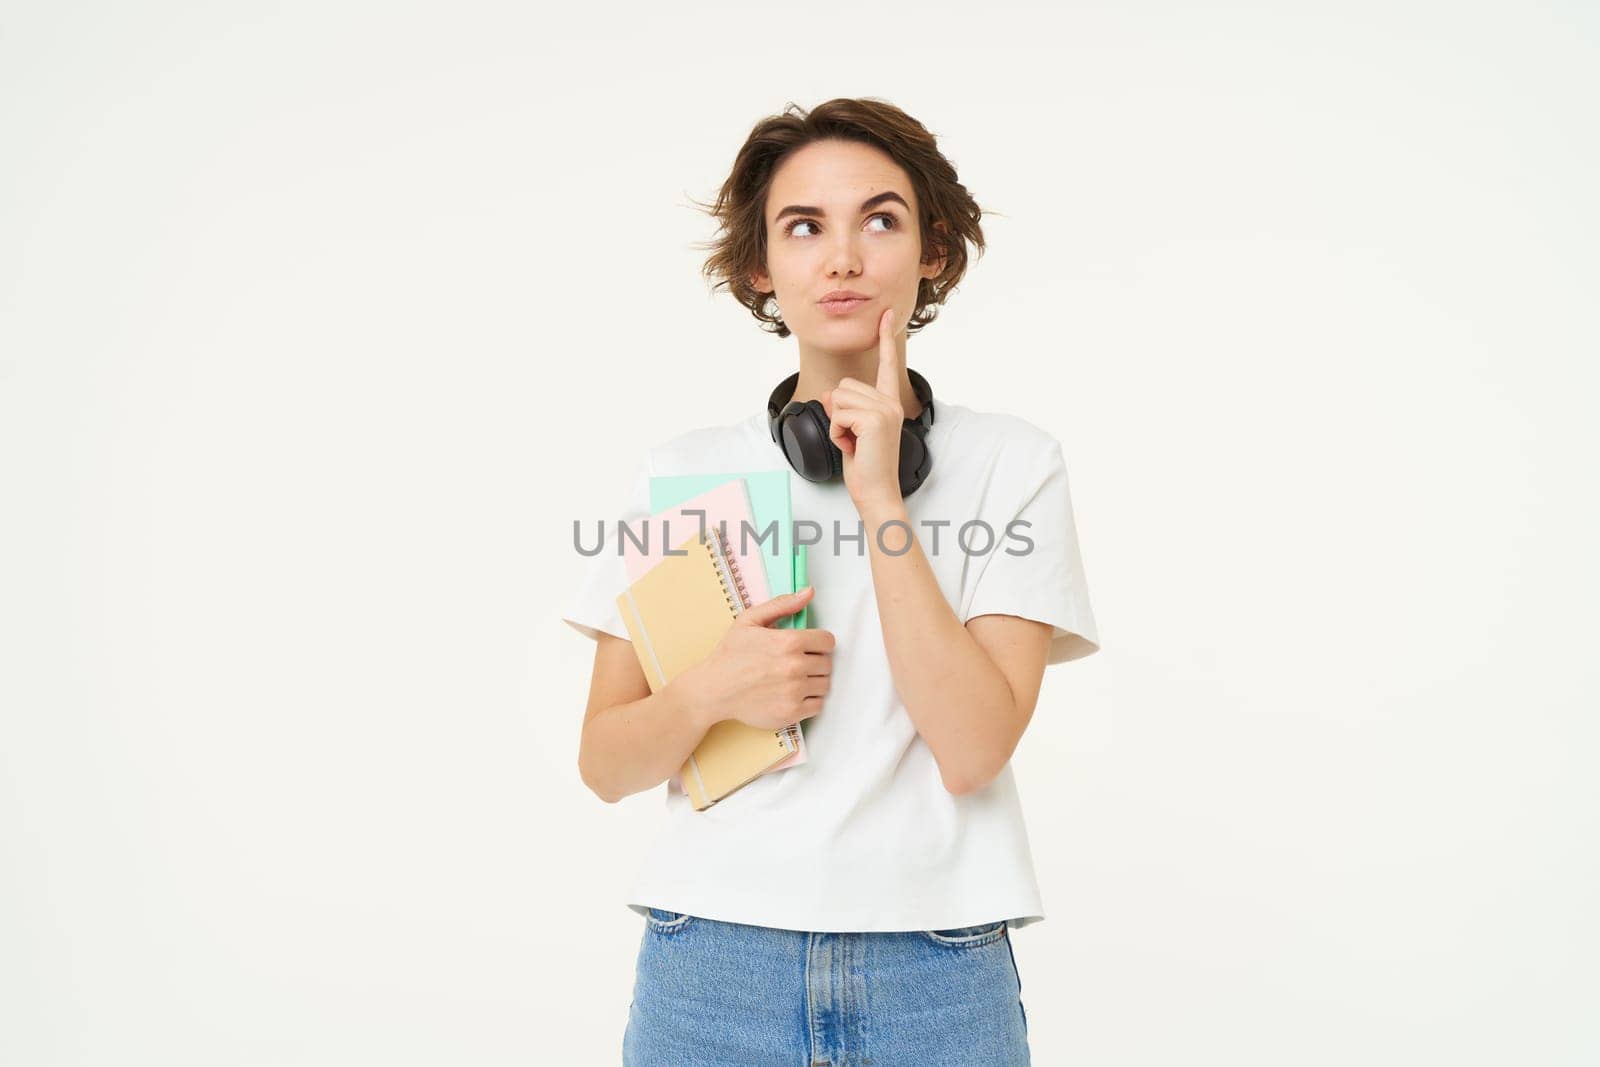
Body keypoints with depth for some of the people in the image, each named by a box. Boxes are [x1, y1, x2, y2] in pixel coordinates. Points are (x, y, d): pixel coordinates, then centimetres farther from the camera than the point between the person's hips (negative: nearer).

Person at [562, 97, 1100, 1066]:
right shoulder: (683, 471, 2)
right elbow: (605, 765, 4)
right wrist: (710, 692, -15)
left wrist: (880, 497, -15)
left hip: (937, 976, -1)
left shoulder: (1012, 463, -2)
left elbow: (971, 750, -13)